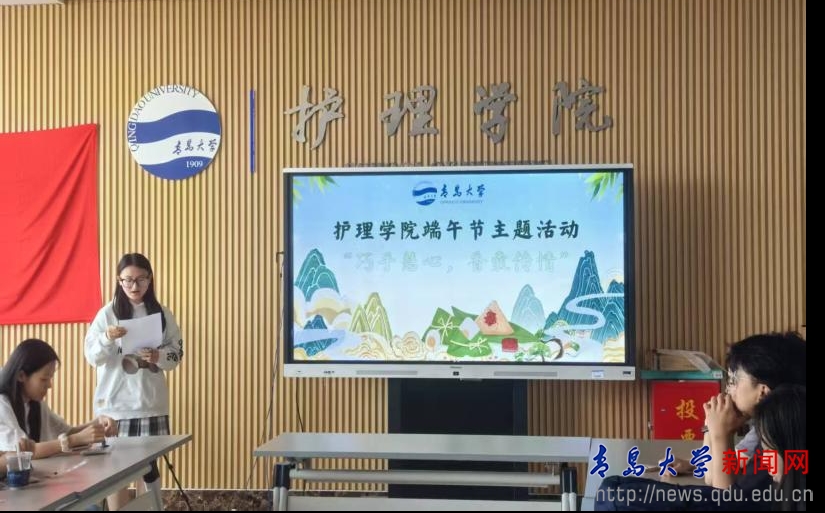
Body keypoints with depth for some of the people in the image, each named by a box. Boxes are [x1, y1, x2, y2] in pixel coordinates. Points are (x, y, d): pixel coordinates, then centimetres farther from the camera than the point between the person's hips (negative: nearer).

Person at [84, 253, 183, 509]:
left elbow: (177, 353, 3)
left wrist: (158, 357, -17)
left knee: (149, 463, 8)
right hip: (115, 402, -1)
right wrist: (107, 338, -24)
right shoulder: (107, 313, -2)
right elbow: (92, 356, -5)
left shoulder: (162, 314, 3)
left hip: (151, 402, 1)